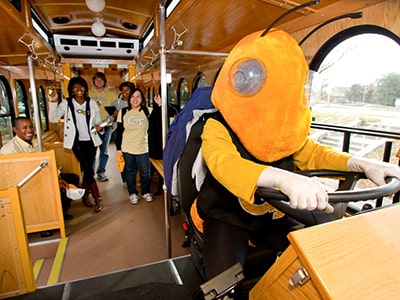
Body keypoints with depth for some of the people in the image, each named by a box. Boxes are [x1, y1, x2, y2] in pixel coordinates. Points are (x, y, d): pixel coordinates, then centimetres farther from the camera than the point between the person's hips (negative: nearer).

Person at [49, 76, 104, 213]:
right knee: (88, 169, -8)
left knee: (87, 169, 9)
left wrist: (99, 127, -10)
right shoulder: (66, 103, 1)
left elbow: (98, 121, 11)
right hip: (77, 141, -2)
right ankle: (97, 198, 2)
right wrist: (53, 102, -16)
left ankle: (85, 195, 27)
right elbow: (53, 118, -6)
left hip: (91, 140, 3)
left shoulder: (91, 103, 6)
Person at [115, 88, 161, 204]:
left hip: (143, 148, -1)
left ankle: (146, 192, 30)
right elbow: (119, 131, 5)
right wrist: (118, 148, 3)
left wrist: (160, 105, -21)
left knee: (145, 172, 9)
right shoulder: (123, 112, 2)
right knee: (130, 172, 13)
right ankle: (132, 193, 30)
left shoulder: (147, 111, -3)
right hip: (127, 148, 1)